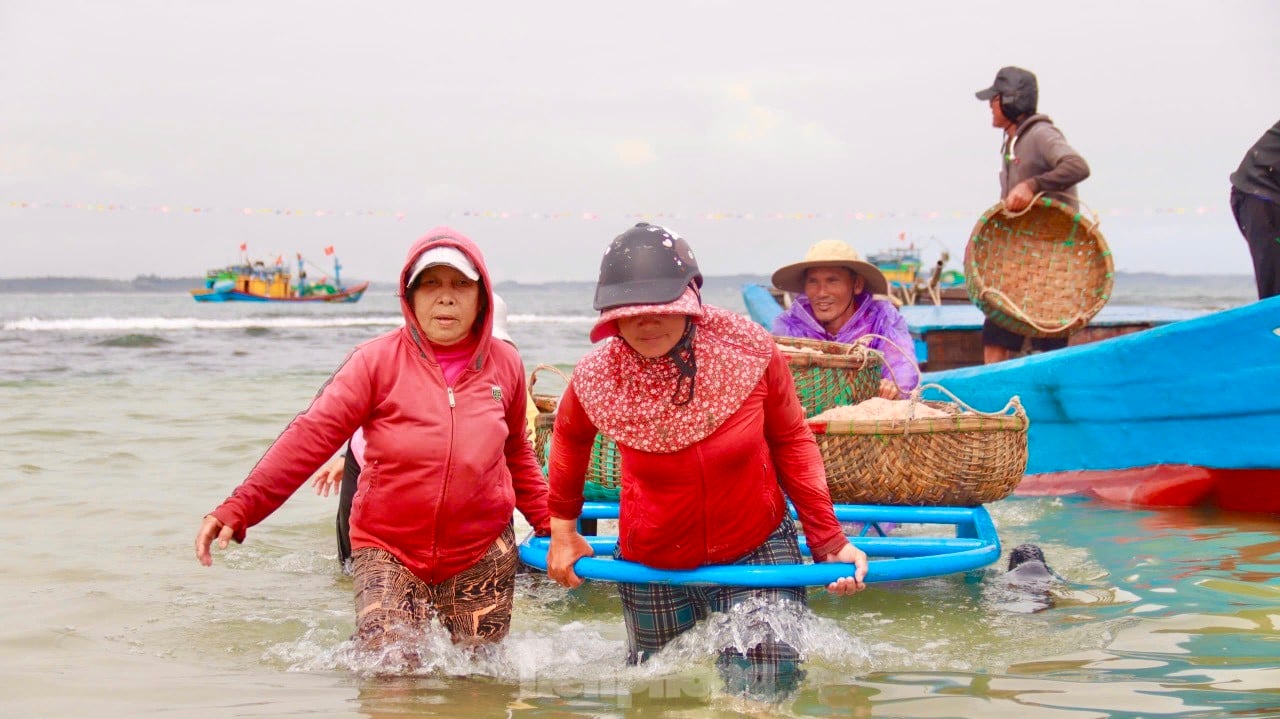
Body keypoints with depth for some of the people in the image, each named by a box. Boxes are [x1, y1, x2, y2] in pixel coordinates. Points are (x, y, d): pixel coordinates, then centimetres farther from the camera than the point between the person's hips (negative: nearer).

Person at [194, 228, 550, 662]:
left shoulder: (504, 364, 3)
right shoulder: (377, 361, -7)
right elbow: (311, 435, -15)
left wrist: (553, 525, 15)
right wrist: (238, 509, -25)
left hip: (481, 550, 2)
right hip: (388, 546, -2)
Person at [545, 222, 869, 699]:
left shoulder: (749, 350, -20)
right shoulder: (596, 378, -18)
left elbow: (791, 441, -4)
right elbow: (570, 437, 6)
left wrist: (829, 541, -7)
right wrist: (562, 527, 12)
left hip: (759, 553, -1)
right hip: (652, 570, 1)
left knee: (765, 696, -2)